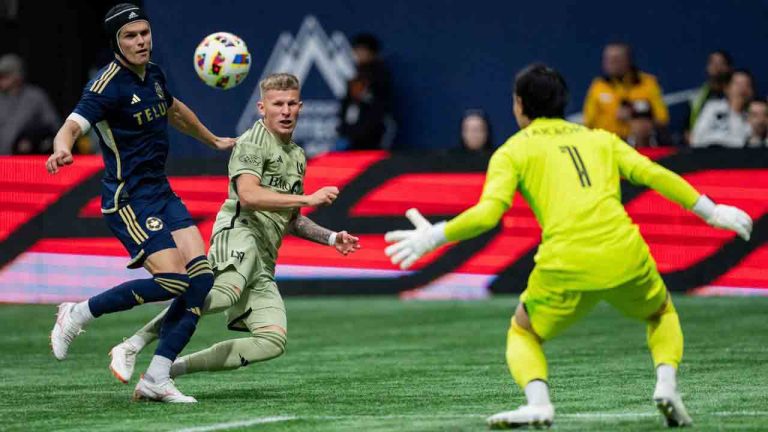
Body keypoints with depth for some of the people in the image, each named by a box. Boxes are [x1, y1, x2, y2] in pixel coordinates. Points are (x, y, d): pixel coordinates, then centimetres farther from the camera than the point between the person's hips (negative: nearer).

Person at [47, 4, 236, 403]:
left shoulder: (154, 75, 9)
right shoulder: (108, 85, -16)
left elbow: (175, 111, 30)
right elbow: (74, 124, -31)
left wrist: (213, 141, 45)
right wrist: (62, 148, -54)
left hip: (161, 193, 8)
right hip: (128, 200, -8)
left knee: (201, 276, -7)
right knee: (173, 281, -19)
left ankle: (156, 379, -2)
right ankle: (78, 314, 0)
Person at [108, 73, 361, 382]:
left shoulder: (297, 156, 28)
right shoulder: (252, 143, 0)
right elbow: (248, 195, -18)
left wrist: (331, 238, 25)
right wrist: (308, 199, -18)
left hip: (263, 261, 8)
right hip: (239, 232, -8)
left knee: (273, 342, -10)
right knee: (228, 291, -39)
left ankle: (172, 368, -7)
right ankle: (131, 347, -36)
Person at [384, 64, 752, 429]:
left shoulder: (512, 151, 12)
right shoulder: (600, 138, 22)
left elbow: (488, 213, -2)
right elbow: (653, 175, 10)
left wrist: (433, 237, 8)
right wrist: (711, 212, 15)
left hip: (566, 265, -2)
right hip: (624, 253, 3)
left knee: (523, 333, 22)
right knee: (662, 313, 32)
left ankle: (538, 402, -7)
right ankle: (666, 384, 3)